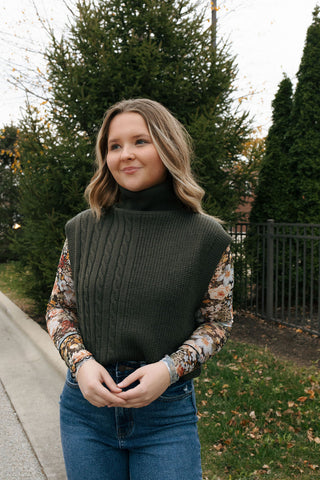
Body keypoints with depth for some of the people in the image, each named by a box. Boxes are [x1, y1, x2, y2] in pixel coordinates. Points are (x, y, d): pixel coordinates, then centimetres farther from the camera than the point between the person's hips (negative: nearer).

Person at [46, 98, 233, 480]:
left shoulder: (206, 237, -7)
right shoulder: (83, 229, -1)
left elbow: (217, 322, 0)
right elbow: (59, 307, 7)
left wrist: (169, 368, -15)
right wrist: (80, 360, -10)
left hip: (167, 414, -2)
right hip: (86, 406, 2)